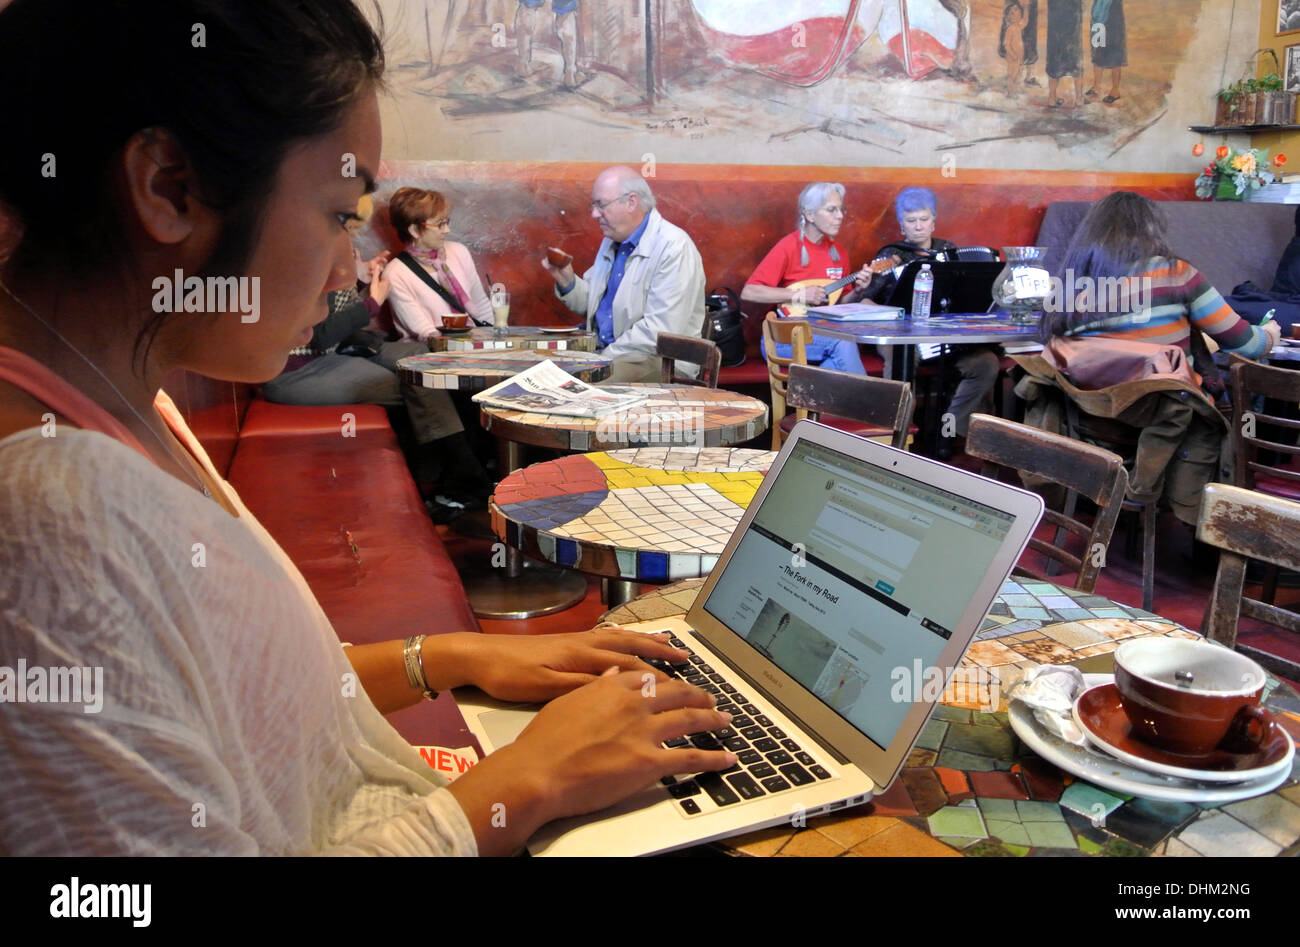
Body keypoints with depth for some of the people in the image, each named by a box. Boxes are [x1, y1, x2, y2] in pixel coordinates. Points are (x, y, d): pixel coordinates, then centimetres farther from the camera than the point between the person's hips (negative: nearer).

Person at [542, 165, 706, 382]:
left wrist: (608, 356, -20)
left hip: (658, 362, -8)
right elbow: (592, 304, 22)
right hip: (605, 352, 8)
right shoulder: (612, 242, 15)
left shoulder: (674, 247, -14)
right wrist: (567, 281, 3)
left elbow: (660, 332, -22)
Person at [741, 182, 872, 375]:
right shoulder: (789, 247, -7)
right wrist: (798, 294, -19)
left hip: (823, 332, 6)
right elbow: (748, 292, -15)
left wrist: (857, 290, -2)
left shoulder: (838, 252, 11)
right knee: (842, 344, -31)